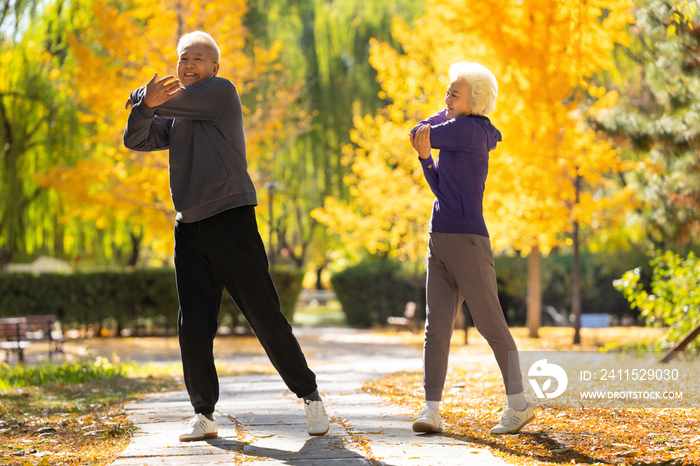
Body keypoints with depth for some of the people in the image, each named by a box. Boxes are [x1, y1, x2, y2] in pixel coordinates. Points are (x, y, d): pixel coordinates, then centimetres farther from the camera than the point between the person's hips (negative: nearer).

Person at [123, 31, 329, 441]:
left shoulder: (222, 92, 0)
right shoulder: (174, 115, 18)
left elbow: (173, 101, -10)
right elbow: (135, 140, 5)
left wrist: (141, 97, 10)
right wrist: (147, 104, -15)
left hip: (231, 221, -6)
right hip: (189, 228, 6)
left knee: (265, 315, -5)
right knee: (193, 325, 1)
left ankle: (310, 396, 7)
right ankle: (204, 414, 9)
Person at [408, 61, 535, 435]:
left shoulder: (467, 130, -10)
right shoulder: (457, 136, 19)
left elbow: (417, 134, -4)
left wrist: (444, 115, 14)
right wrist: (425, 156, 2)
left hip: (467, 239, -9)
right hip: (440, 241, 10)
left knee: (491, 325, -2)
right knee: (436, 328, 0)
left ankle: (519, 405, 6)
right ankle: (431, 410, -3)